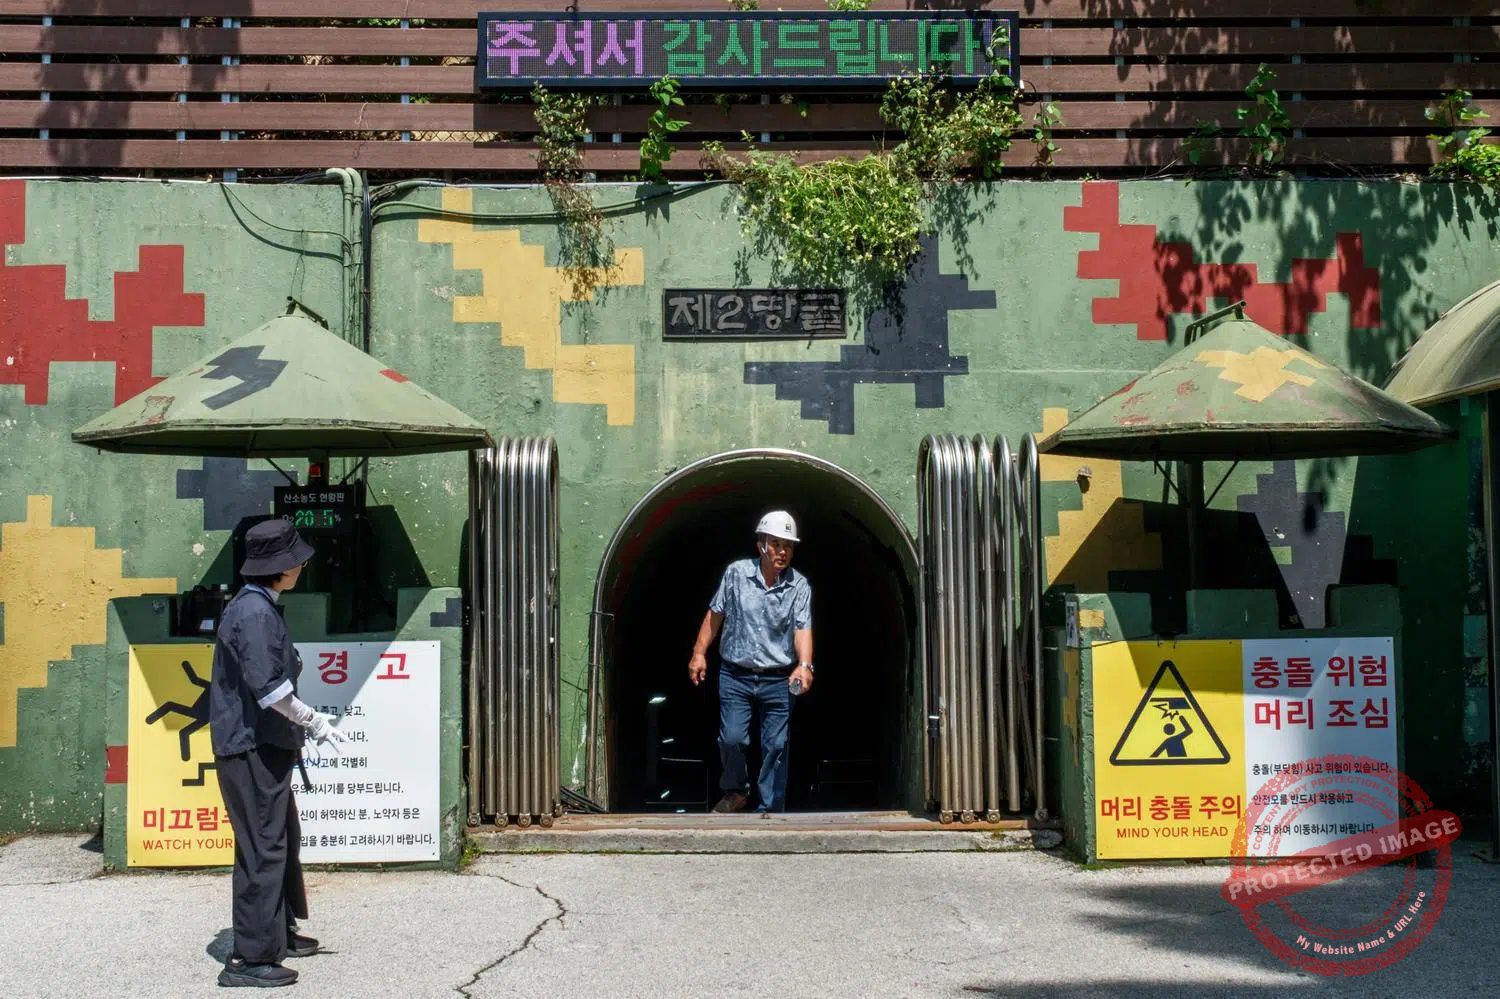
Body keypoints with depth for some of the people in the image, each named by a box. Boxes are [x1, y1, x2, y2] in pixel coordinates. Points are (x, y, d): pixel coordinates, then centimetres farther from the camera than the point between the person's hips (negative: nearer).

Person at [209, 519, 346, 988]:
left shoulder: (259, 607, 15)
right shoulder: (254, 612, -18)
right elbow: (268, 687, -24)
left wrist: (302, 723, 18)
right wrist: (314, 721, -14)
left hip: (265, 746, 11)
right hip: (253, 749, -11)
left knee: (283, 840, 20)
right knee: (263, 849, -7)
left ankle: (279, 932, 33)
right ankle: (249, 957, -3)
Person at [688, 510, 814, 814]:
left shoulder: (799, 586, -3)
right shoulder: (736, 573, -2)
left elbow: (803, 628, -12)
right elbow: (715, 615, 6)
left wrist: (805, 665, -28)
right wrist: (699, 653, 2)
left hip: (779, 679, 0)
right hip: (735, 675, 0)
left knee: (775, 746, 2)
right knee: (731, 739, -5)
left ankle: (769, 809, 14)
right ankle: (736, 792, 22)